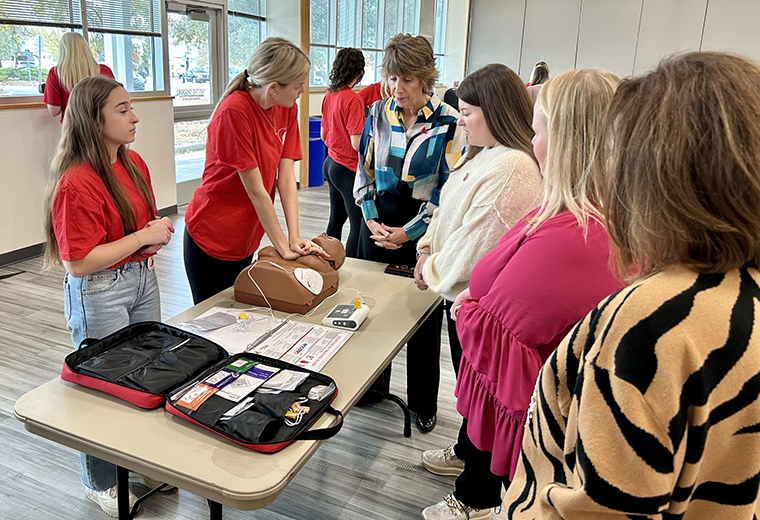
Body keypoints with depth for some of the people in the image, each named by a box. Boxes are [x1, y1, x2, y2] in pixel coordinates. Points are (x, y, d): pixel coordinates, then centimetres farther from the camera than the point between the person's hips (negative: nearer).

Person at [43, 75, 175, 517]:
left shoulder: (134, 164, 3)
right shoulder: (77, 184, -23)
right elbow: (78, 263, -24)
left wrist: (159, 232, -3)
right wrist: (141, 237, -22)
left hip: (142, 278, 8)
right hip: (99, 293, -8)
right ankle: (101, 484, 31)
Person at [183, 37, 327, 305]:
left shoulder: (288, 109, -3)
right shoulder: (234, 111, -24)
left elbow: (286, 176, -7)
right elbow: (255, 190, -22)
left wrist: (295, 238, -15)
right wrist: (284, 247, -18)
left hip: (246, 239, 6)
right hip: (211, 241, -6)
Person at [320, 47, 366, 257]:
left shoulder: (329, 96, 7)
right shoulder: (353, 99, -17)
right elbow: (358, 144, -21)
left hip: (331, 163, 9)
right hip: (348, 169, -9)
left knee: (337, 218, 19)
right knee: (359, 225, -6)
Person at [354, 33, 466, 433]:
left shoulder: (448, 122, -10)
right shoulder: (378, 114, 3)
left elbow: (450, 187, -10)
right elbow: (364, 169, 8)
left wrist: (409, 232, -11)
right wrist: (372, 219, -3)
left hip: (423, 232, -4)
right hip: (378, 225, 4)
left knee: (424, 318, 7)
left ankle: (423, 404, 26)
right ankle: (372, 387, 37)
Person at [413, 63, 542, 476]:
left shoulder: (512, 170, -26)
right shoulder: (480, 155, 8)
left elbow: (475, 243, -24)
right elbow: (449, 209, 16)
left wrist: (434, 270, -10)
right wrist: (427, 248, 4)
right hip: (461, 291, 10)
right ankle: (467, 453, 46)